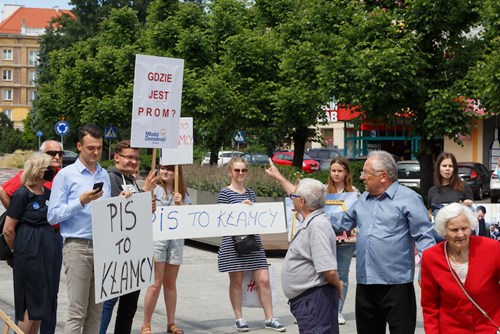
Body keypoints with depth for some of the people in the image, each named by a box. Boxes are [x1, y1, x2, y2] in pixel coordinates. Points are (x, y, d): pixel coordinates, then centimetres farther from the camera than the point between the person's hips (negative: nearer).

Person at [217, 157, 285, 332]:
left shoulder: (250, 193, 14)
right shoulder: (225, 193, -2)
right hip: (233, 241, -4)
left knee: (264, 280, -1)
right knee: (236, 280, 4)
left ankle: (269, 318, 7)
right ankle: (239, 319, 15)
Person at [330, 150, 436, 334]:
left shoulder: (408, 198, -7)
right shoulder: (363, 200, 16)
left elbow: (424, 237, -10)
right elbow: (343, 221, 28)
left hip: (396, 284, -7)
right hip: (365, 284, 7)